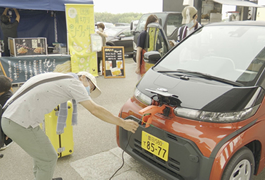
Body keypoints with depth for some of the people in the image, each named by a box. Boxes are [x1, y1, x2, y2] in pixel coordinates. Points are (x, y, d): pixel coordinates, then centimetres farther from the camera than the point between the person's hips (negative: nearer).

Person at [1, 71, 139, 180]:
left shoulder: (58, 78, 16)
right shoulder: (73, 82, -8)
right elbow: (94, 110, -11)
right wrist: (122, 123, -5)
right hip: (21, 124, -9)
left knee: (41, 152, 27)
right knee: (49, 159, 8)